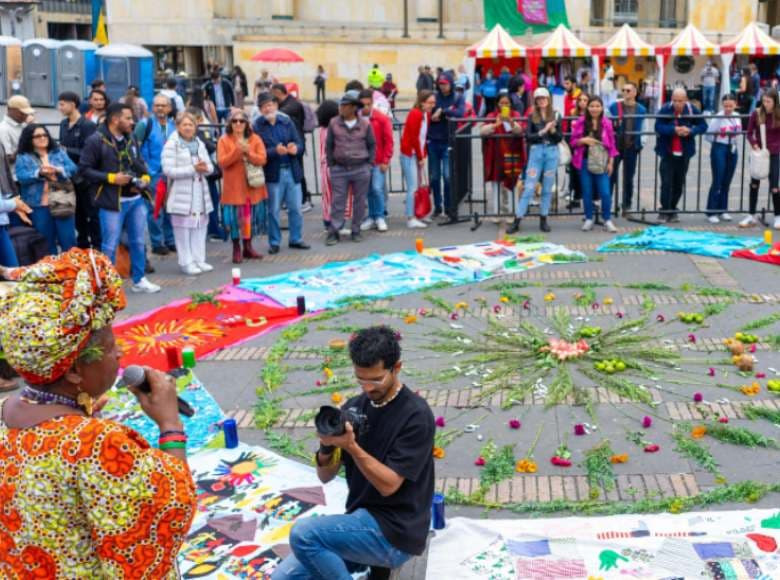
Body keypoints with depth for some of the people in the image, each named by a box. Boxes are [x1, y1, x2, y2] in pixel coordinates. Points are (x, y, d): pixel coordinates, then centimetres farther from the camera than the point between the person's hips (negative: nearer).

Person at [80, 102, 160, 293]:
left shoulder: (131, 139, 10)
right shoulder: (96, 140, -11)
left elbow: (140, 163, 20)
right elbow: (84, 169, -13)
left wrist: (145, 178, -1)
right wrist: (111, 178, -18)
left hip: (136, 199, 7)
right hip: (112, 202, -6)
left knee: (138, 242, 14)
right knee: (110, 246, 2)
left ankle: (139, 280, 27)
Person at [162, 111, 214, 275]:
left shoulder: (200, 144, 14)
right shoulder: (172, 145, -7)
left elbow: (210, 167, 14)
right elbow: (168, 170, -16)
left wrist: (205, 168, -11)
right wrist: (193, 169, -18)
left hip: (200, 194, 6)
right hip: (181, 194, -6)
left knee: (200, 228, 8)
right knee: (183, 230, -4)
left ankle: (199, 260, 16)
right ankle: (186, 262, 3)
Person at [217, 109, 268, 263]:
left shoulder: (255, 139, 5)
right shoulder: (224, 140, -1)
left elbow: (262, 159, -5)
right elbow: (222, 163, -11)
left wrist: (248, 152, -20)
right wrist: (237, 151, -22)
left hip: (253, 187, 3)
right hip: (233, 187, -2)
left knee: (250, 216, 8)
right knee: (235, 217, -2)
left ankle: (248, 247, 21)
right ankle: (236, 249, 8)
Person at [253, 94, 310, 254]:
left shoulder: (287, 121, 6)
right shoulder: (257, 126, -5)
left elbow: (299, 142, 5)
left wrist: (295, 148, -17)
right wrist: (275, 151, -26)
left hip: (292, 170, 3)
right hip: (273, 173, -3)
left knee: (296, 208, 9)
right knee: (273, 210, 5)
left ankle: (296, 239, 23)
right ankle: (274, 242, 16)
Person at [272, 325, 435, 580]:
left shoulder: (416, 415, -14)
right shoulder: (354, 407, 5)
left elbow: (388, 485, -18)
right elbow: (325, 476, 5)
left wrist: (351, 446, -30)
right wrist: (326, 447, -17)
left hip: (395, 532, -7)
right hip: (361, 523, 7)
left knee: (303, 533, -24)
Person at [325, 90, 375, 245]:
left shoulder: (365, 125, -1)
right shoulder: (334, 123, 1)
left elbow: (372, 145, 8)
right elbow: (329, 145, 7)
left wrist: (369, 163, 2)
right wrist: (331, 164, 4)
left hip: (361, 169, 0)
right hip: (339, 169, 0)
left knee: (359, 201, 7)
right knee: (338, 201, 0)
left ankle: (356, 231, 18)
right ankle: (333, 232, 4)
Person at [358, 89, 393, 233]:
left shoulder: (382, 119, -4)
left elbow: (388, 141, -2)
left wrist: (385, 161, -4)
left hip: (378, 162, -2)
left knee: (377, 189, -8)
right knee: (368, 191, 7)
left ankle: (380, 218, 6)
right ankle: (372, 217, 19)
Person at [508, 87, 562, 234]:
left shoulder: (556, 116, 5)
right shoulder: (532, 116, 3)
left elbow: (560, 137, 5)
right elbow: (528, 136, -5)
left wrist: (553, 130, -13)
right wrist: (542, 131, -16)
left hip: (552, 152, 1)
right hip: (536, 152, -1)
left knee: (547, 188, 7)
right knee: (529, 187, -4)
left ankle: (543, 219, 17)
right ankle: (517, 221, -2)